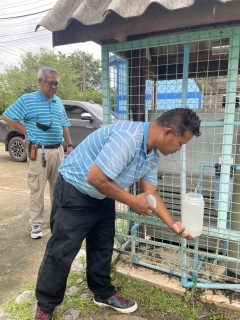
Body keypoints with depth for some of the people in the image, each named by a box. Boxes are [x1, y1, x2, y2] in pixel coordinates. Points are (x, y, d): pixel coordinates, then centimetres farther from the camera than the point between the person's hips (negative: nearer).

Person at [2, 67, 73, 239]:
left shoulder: (59, 102, 12)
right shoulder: (27, 100, -4)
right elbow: (7, 117, -2)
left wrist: (70, 145, 11)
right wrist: (28, 132, -7)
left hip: (58, 150, 5)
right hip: (39, 152, -5)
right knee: (37, 189, 0)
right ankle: (36, 223, 13)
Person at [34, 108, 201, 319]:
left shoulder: (153, 155, -4)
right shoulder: (127, 137, -34)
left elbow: (151, 193, 4)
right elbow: (96, 178, -35)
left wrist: (173, 225, 2)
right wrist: (132, 201, -24)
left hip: (103, 197, 8)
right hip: (74, 193, -8)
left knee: (103, 247, 17)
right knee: (61, 252, 4)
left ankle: (103, 293, 39)